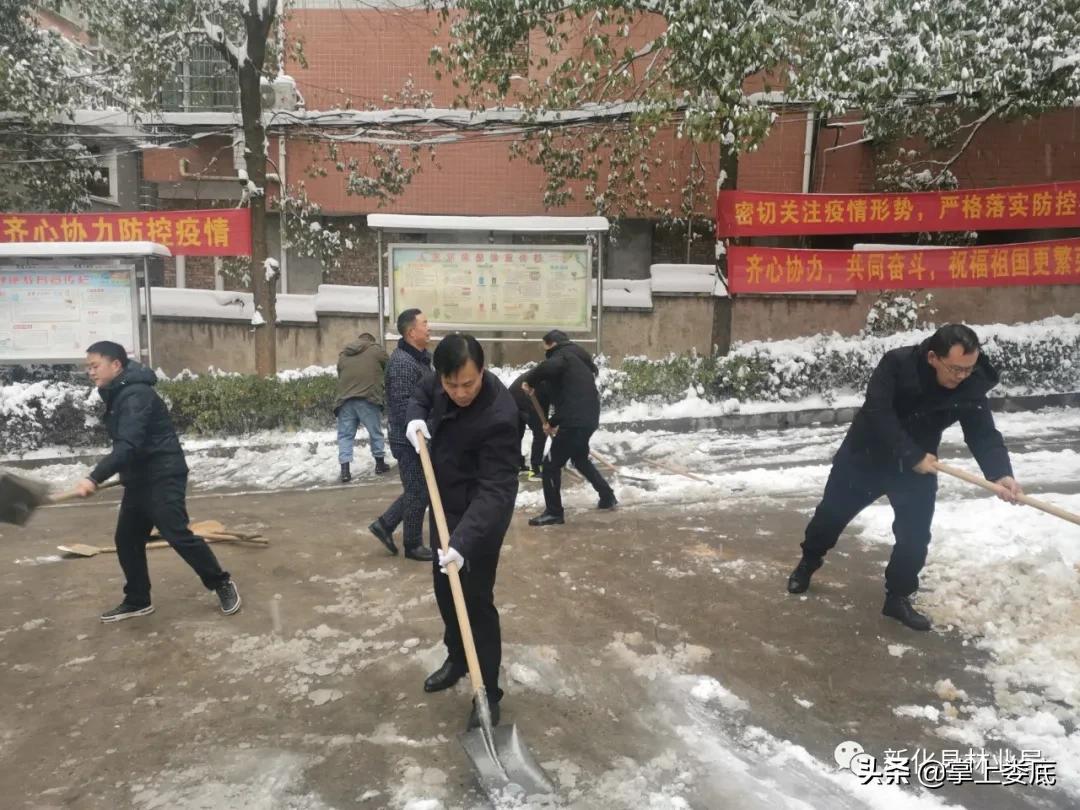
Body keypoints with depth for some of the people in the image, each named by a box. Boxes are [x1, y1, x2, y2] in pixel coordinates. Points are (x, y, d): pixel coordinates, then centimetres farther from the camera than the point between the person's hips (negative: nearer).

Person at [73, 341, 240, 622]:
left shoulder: (136, 395, -21)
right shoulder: (117, 395, 12)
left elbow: (129, 445, -32)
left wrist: (95, 478, -39)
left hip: (163, 477, -10)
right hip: (138, 479, 10)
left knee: (178, 535, -10)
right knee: (127, 540, 11)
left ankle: (222, 584, 4)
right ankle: (137, 601, 23)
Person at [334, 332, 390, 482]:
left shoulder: (343, 354, 21)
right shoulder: (377, 350, 8)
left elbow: (340, 377, 22)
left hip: (345, 400, 3)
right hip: (368, 398, -3)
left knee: (345, 435, 7)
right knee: (375, 432, 11)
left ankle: (345, 470, -1)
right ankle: (380, 464, 22)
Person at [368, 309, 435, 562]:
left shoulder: (420, 358, 12)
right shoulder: (402, 362, -20)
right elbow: (403, 408, -25)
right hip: (410, 440, -9)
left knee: (419, 489, 18)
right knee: (418, 493, 2)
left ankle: (384, 524, 27)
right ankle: (413, 545, 17)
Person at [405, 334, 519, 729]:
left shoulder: (498, 417, -34)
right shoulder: (444, 381, -11)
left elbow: (495, 490, -36)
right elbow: (421, 394, 13)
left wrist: (462, 541, -45)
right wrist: (415, 418, -10)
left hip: (480, 513, -8)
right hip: (445, 502, 8)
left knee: (475, 599, -3)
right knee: (444, 586, 21)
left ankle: (488, 693, 12)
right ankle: (456, 657, 43)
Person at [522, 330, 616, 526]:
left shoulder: (563, 355, -5)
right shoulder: (577, 360, 24)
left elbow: (548, 367, -31)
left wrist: (530, 381, -14)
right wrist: (553, 422, 27)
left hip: (576, 421, -10)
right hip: (588, 418, 10)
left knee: (551, 465, -1)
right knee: (580, 459, 30)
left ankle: (553, 512, 5)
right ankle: (607, 497, 37)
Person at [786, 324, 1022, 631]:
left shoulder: (971, 387, -18)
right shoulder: (896, 363, -28)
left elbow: (983, 434, -18)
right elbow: (878, 413, -34)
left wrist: (1000, 473, -36)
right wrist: (913, 456, -37)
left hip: (918, 466, 2)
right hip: (865, 454, -2)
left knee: (915, 535, -3)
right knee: (832, 512, 13)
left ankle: (898, 597, 18)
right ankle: (808, 563, 38)